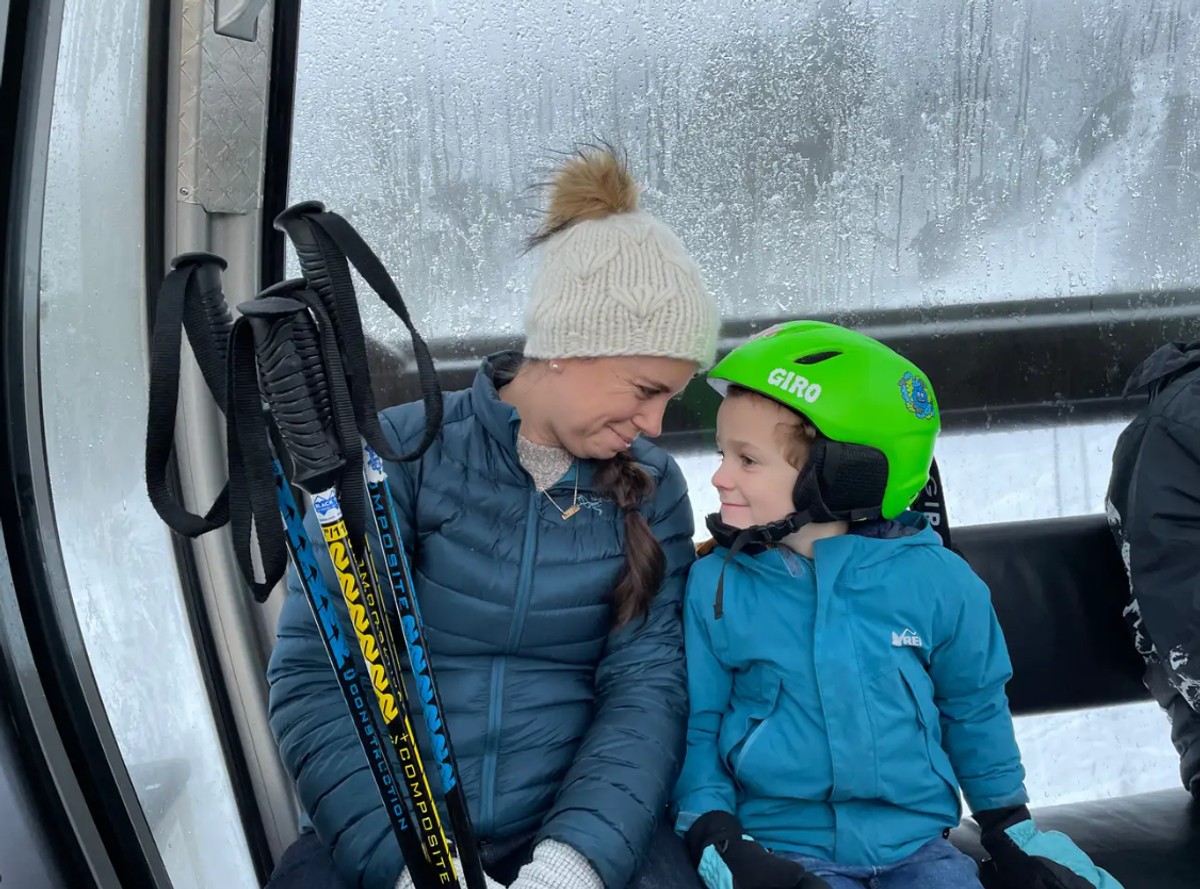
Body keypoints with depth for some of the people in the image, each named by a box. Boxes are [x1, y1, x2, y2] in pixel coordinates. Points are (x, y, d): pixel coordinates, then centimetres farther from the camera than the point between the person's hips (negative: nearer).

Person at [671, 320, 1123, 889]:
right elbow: (695, 726, 1)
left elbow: (974, 709, 11)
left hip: (914, 840, 2)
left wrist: (1010, 831, 16)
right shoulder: (714, 584, -5)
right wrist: (719, 843, -12)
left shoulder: (933, 578, -4)